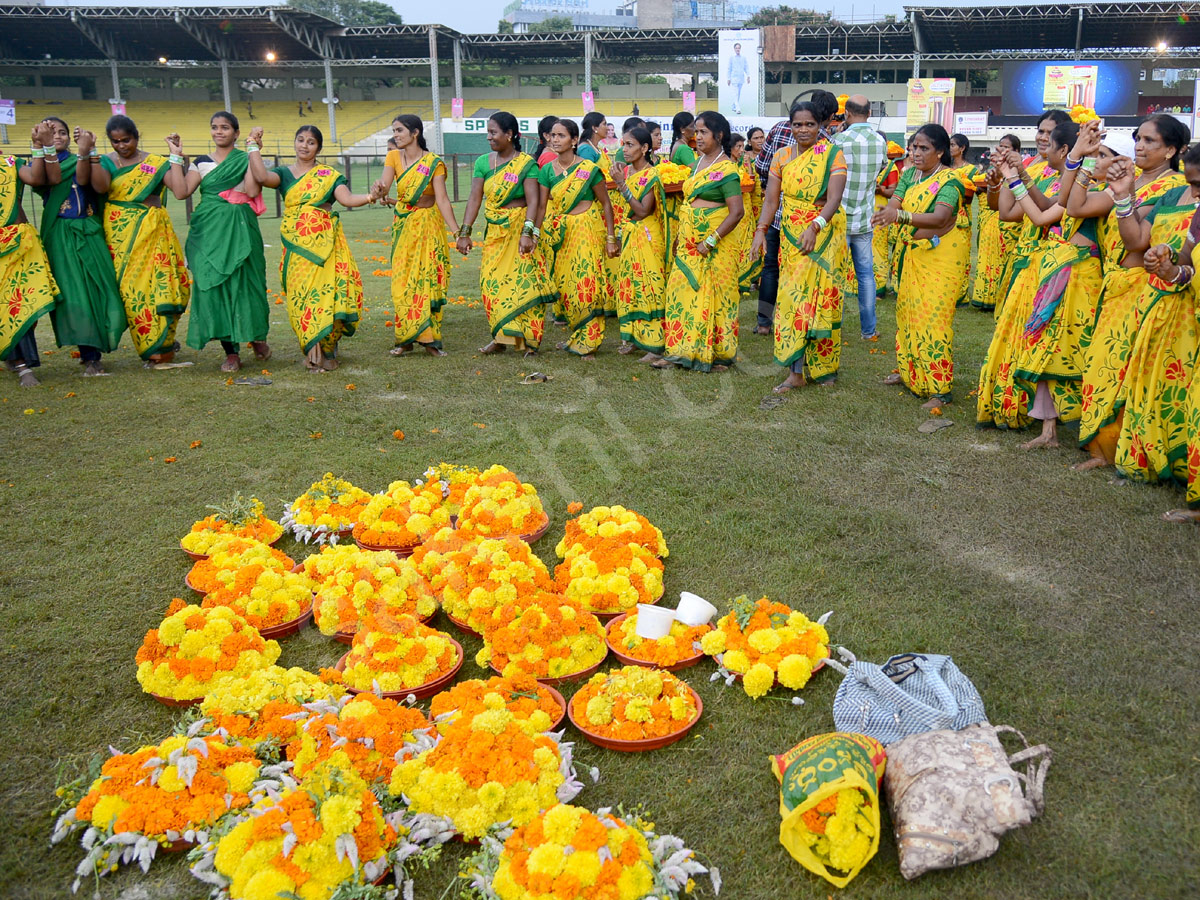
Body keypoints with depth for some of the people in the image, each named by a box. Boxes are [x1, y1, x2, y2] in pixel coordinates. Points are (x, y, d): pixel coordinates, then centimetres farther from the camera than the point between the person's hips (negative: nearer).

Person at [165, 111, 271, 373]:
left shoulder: (246, 160, 5)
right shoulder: (201, 162, 12)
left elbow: (252, 191, -14)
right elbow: (181, 192, 0)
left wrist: (254, 151, -12)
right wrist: (176, 157, 0)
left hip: (239, 231, -3)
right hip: (208, 232, 3)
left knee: (243, 282, -4)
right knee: (212, 285, -2)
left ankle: (257, 336, 23)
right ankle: (231, 352, 5)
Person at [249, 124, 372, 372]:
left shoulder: (329, 175, 8)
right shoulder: (284, 173, 11)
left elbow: (347, 199, -7)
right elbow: (261, 176, -9)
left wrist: (370, 196, -24)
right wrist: (254, 145, -1)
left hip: (325, 244, -1)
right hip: (296, 244, 1)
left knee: (326, 292, -9)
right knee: (302, 296, -5)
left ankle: (328, 351, 6)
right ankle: (313, 352, 3)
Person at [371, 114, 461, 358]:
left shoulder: (433, 162, -8)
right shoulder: (394, 157, 3)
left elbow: (441, 199, -14)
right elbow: (384, 185, -12)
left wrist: (456, 231, -25)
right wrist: (378, 191, -37)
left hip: (428, 224, -3)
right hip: (402, 225, 3)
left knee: (428, 279, -4)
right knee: (402, 281, 1)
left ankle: (429, 339, 4)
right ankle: (406, 339, 9)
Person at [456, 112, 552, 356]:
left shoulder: (526, 163, -7)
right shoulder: (483, 162, 6)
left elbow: (532, 200, -14)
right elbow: (475, 199, 1)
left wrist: (527, 233, -24)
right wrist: (464, 232, -6)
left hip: (520, 228, -4)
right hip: (494, 231, 5)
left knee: (523, 281, -4)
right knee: (491, 283, 2)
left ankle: (527, 339, 6)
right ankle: (501, 337, 13)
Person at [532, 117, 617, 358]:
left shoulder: (589, 169, -7)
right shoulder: (547, 170, 4)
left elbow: (606, 204, -2)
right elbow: (542, 206, 6)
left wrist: (610, 238, -4)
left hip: (586, 230, -4)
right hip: (559, 233, 5)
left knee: (586, 283, -9)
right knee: (564, 284, 7)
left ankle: (588, 342, 0)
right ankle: (576, 336, 22)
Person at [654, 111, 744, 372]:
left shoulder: (726, 169, -12)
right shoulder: (698, 163, 13)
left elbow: (736, 212, -19)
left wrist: (711, 241, -21)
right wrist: (680, 237, 15)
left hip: (715, 244, -8)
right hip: (689, 241, 8)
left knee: (714, 296, -2)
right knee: (683, 291, 6)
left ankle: (720, 355, 9)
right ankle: (681, 350, 13)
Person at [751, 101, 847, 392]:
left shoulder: (832, 155, -7)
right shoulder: (781, 157, 6)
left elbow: (834, 198, -18)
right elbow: (771, 199, 1)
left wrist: (814, 227, -33)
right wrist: (761, 230, -15)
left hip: (823, 235, -3)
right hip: (790, 236, 3)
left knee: (819, 296, -2)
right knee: (792, 298, 0)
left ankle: (824, 367, 13)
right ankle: (796, 372, 4)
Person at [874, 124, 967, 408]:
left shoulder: (949, 180, -15)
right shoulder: (909, 174, 7)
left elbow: (940, 217, -31)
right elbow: (894, 203, -3)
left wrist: (900, 215, -44)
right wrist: (886, 212, -29)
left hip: (940, 255, -7)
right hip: (910, 252, 7)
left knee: (933, 317, -10)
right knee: (906, 309, 13)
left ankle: (939, 388, -5)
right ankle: (908, 370, 30)